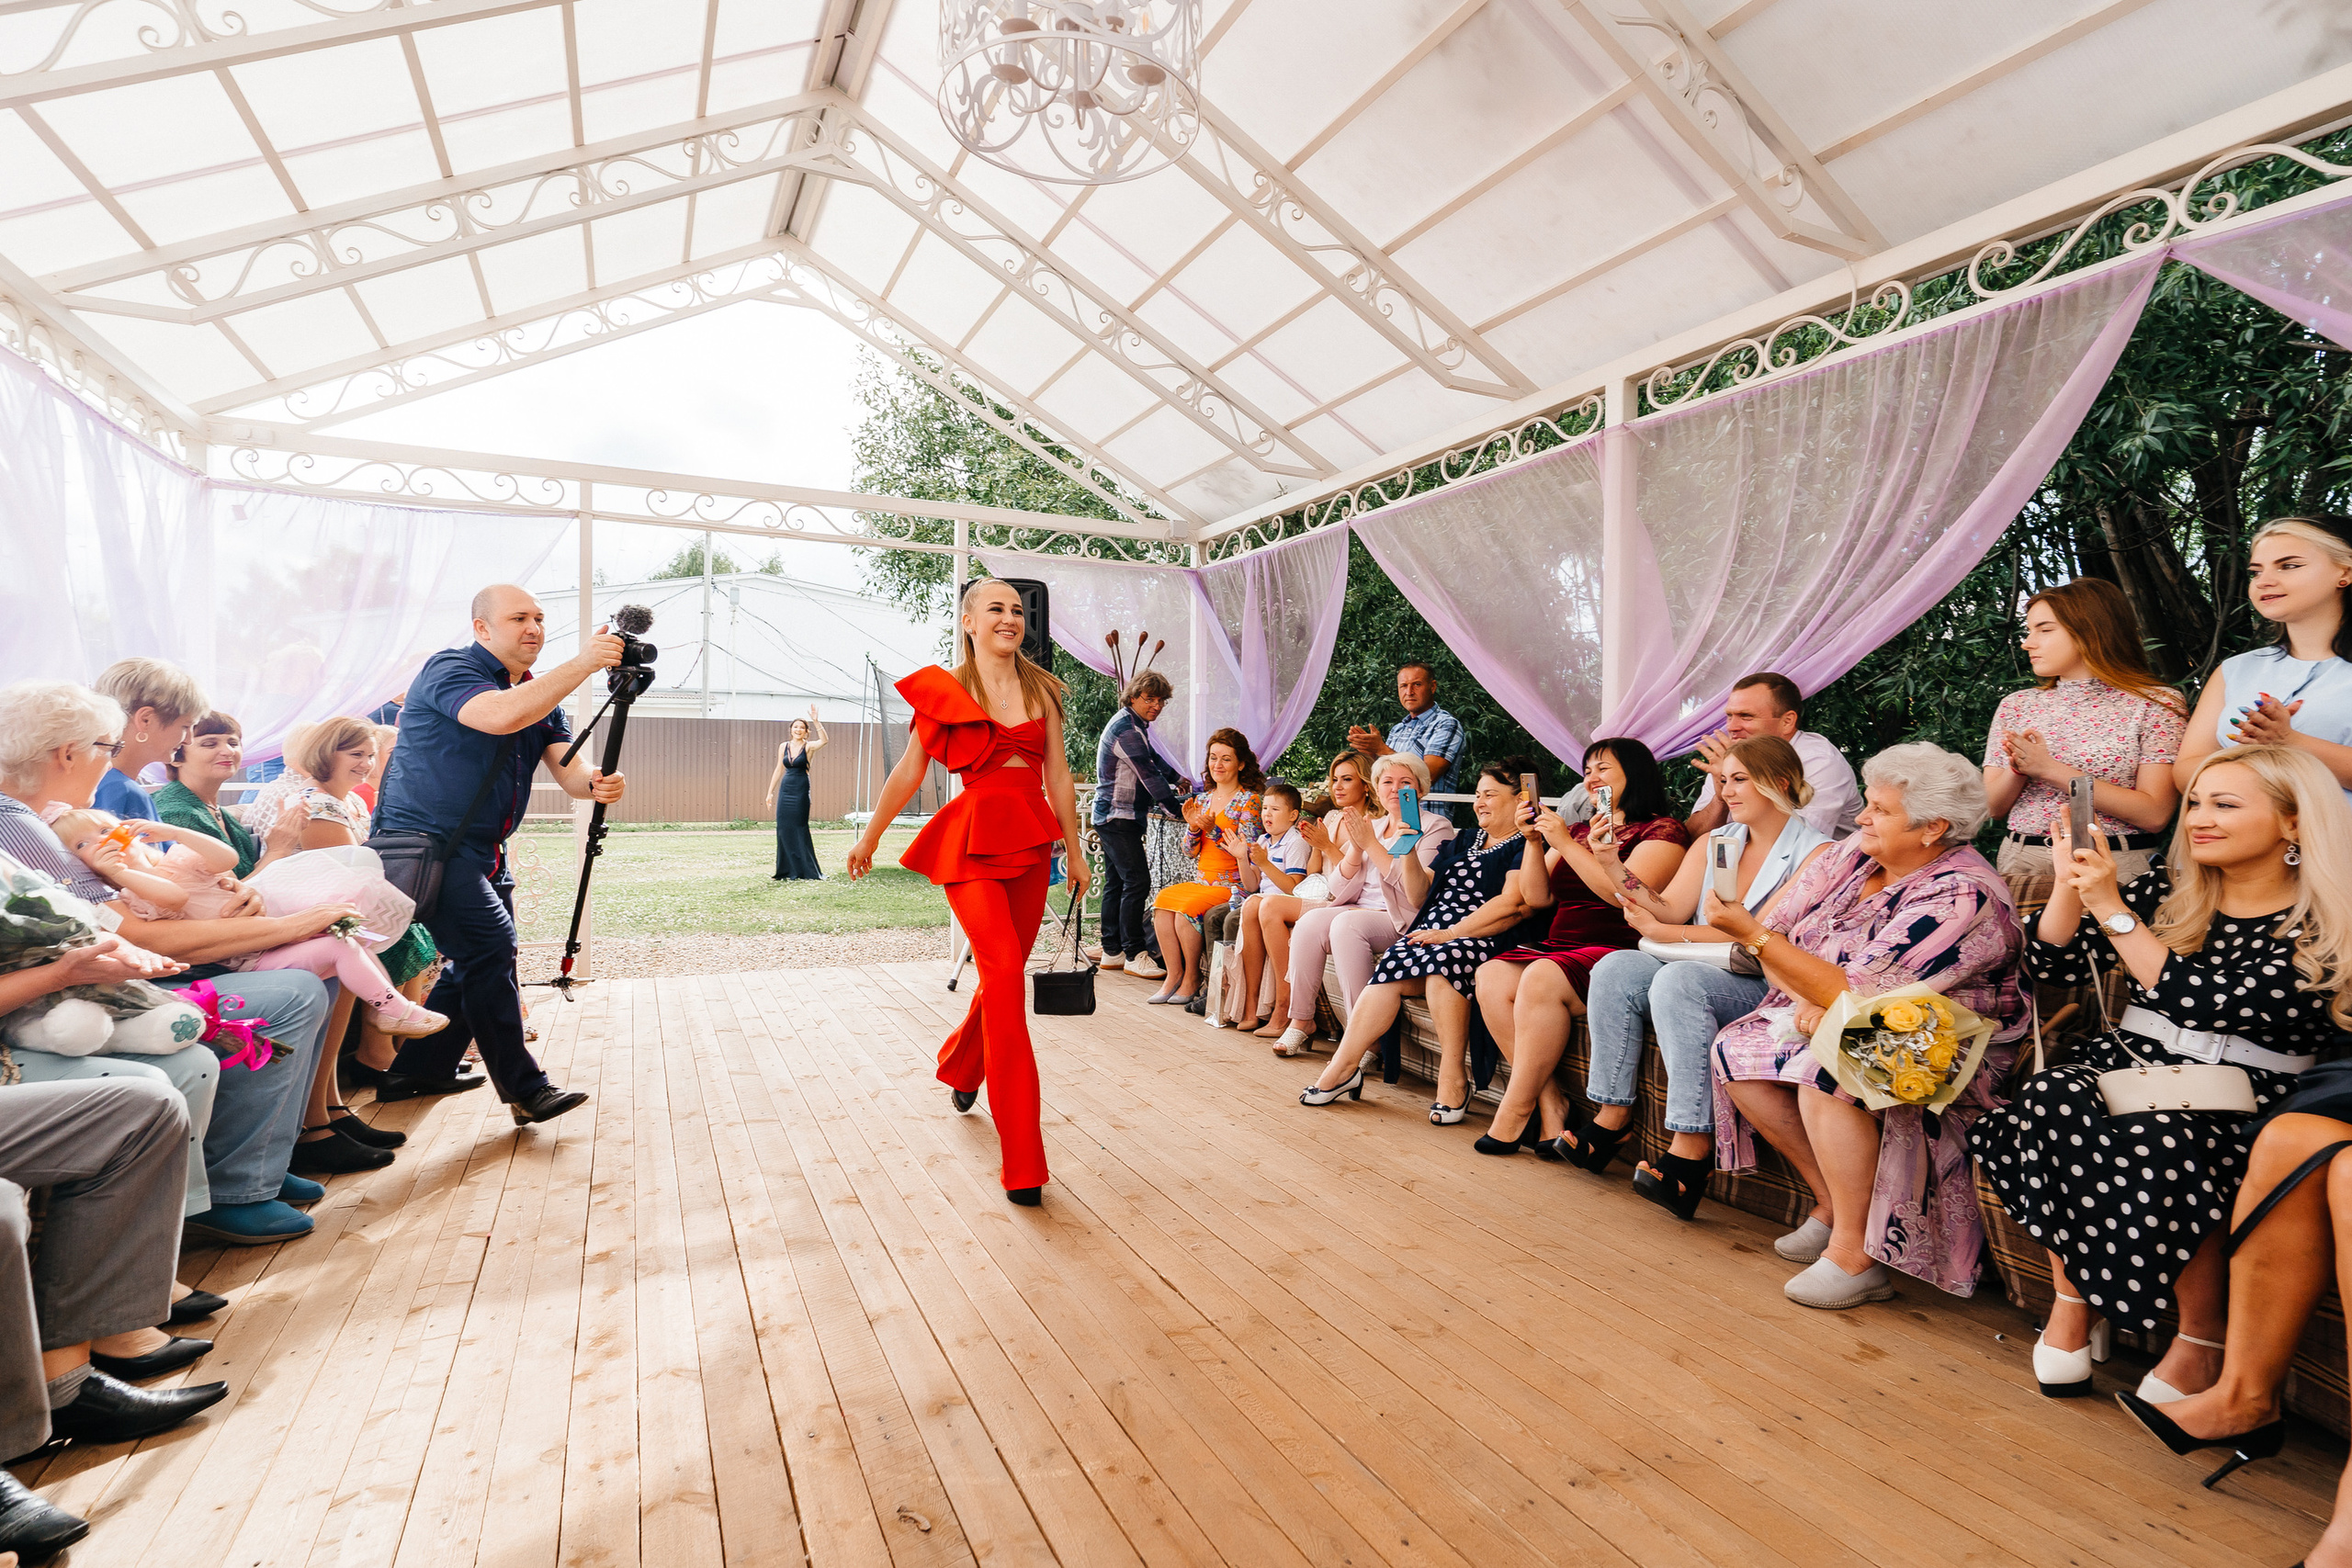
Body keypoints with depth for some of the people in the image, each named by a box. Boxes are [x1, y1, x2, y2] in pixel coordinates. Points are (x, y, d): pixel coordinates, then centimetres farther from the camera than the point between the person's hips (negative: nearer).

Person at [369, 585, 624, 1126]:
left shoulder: (540, 695, 10)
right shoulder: (449, 670, -12)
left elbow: (569, 770, -3)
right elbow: (501, 716, -35)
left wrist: (598, 783, -28)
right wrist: (582, 663, -35)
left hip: (483, 853, 9)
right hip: (426, 843, -9)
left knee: (481, 960, 14)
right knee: (490, 948, -16)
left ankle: (418, 1070, 31)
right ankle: (525, 1089, -9)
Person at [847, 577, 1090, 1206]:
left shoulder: (1040, 689, 12)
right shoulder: (946, 689, 2)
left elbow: (1059, 776, 14)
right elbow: (910, 769, 9)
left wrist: (1076, 851, 15)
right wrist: (870, 836, 15)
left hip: (1031, 840, 5)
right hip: (974, 838, -5)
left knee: (1004, 974, 12)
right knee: (1004, 972, -16)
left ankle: (961, 1066, 47)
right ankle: (1022, 1161, -11)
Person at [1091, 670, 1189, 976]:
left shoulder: (1135, 725, 15)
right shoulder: (1126, 730, -18)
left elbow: (1152, 758, 33)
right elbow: (1149, 774, -21)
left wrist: (1176, 778, 33)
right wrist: (1177, 810, -19)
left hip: (1114, 816, 11)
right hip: (1118, 816, -11)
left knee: (1117, 883, 12)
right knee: (1137, 882, -13)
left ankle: (1112, 951, 17)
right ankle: (1135, 955, -11)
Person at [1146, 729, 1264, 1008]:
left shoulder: (1248, 801, -4)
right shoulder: (1202, 800, 15)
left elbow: (1248, 852, -12)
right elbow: (1190, 851, 13)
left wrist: (1213, 829, -21)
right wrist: (1192, 826, -6)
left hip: (1233, 885, -6)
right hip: (1200, 880, 6)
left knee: (1187, 909, -28)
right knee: (1162, 900, -22)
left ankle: (1192, 976, -8)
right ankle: (1174, 974, -13)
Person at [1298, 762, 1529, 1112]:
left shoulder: (1527, 846, 3)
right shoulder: (1464, 841, 26)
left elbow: (1512, 905, -14)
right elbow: (1419, 897, 22)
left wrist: (1450, 933, -17)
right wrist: (1408, 851, 6)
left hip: (1484, 939, -6)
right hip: (1433, 932, 6)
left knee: (1442, 960, -36)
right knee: (1389, 971, -21)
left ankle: (1452, 1077, -26)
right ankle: (1343, 1066, -18)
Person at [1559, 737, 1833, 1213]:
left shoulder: (1815, 852, -5)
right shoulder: (1713, 844, 15)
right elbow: (1671, 909, 4)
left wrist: (1662, 933, -18)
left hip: (1768, 990, -6)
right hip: (1702, 970, 7)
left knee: (1680, 980, -34)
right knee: (1615, 968, -18)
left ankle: (1691, 1147, -36)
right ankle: (1612, 1117, -17)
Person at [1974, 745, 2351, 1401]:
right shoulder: (2165, 896, 12)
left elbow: (2206, 1004, -17)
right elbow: (2056, 964, 8)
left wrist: (2111, 906, -18)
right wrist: (2072, 880, -4)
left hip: (2244, 1099, -4)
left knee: (2159, 1141, -36)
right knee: (2051, 1097, -29)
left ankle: (2202, 1345, -13)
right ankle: (2071, 1304, -17)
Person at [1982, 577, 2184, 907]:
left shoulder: (2156, 704, 3)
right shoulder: (2016, 705, 13)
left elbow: (2154, 814, -7)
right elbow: (1991, 807, 10)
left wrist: (2050, 769, -11)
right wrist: (2018, 770, -10)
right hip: (2021, 864, 3)